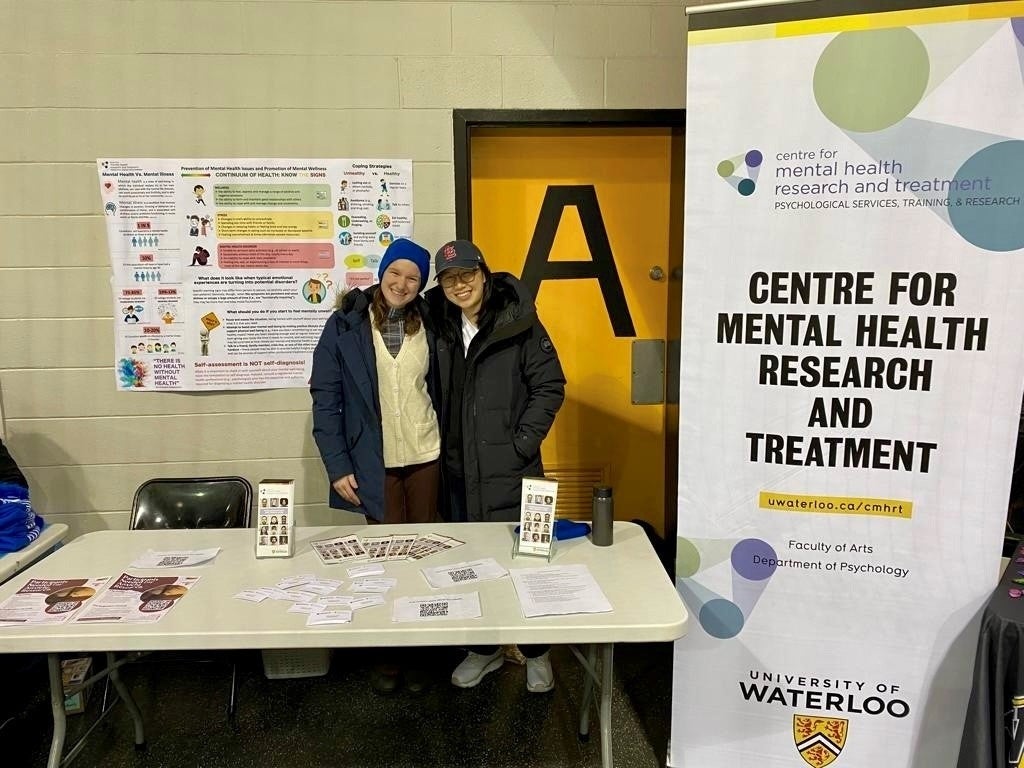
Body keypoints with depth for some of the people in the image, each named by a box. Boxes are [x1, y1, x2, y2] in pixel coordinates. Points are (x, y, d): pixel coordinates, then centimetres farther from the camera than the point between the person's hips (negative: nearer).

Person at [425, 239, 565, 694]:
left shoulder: (518, 322, -9)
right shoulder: (439, 325, 5)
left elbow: (550, 386, -7)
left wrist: (522, 443, -11)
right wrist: (443, 446, 6)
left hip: (510, 468, -4)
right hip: (460, 469, 5)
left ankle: (536, 653, 25)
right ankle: (484, 648, 32)